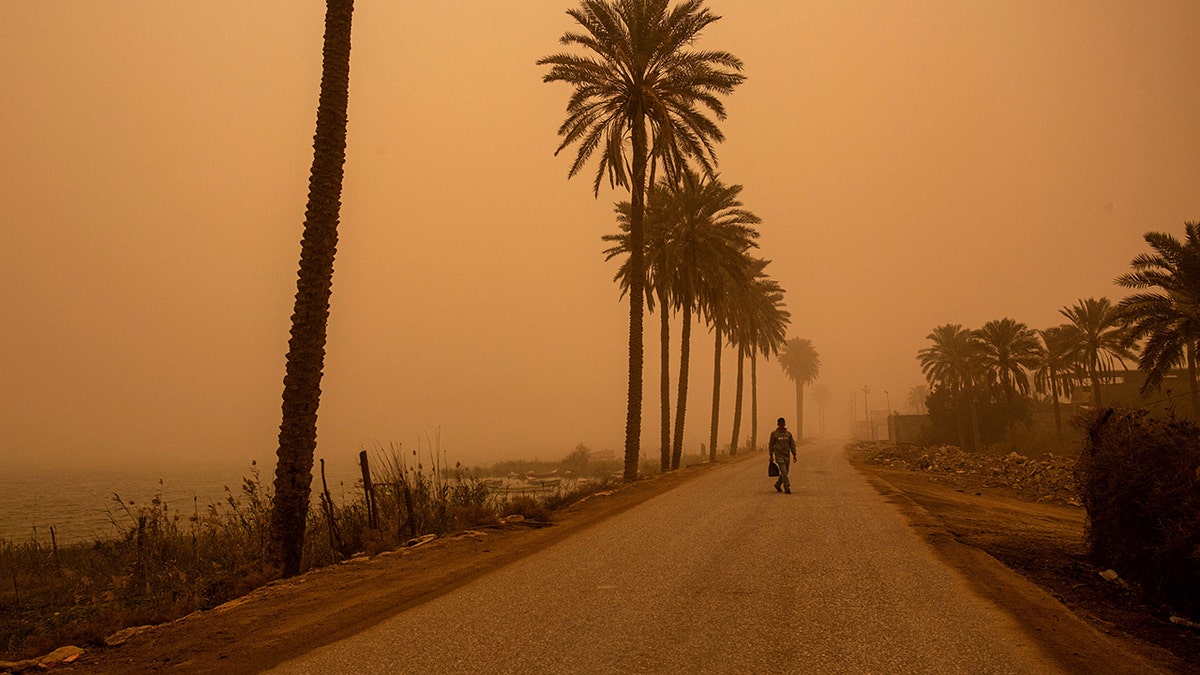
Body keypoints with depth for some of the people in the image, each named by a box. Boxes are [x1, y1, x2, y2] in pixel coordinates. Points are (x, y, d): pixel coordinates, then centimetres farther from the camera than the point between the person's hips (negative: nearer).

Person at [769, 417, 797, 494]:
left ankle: (778, 485, 31)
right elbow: (771, 445, 4)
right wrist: (771, 455, 4)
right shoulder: (774, 433, -1)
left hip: (786, 455, 4)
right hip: (779, 455, -4)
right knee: (784, 472, -14)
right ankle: (787, 488, -12)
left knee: (785, 473, 11)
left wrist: (794, 455, 1)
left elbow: (792, 445, 9)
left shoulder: (788, 433, 8)